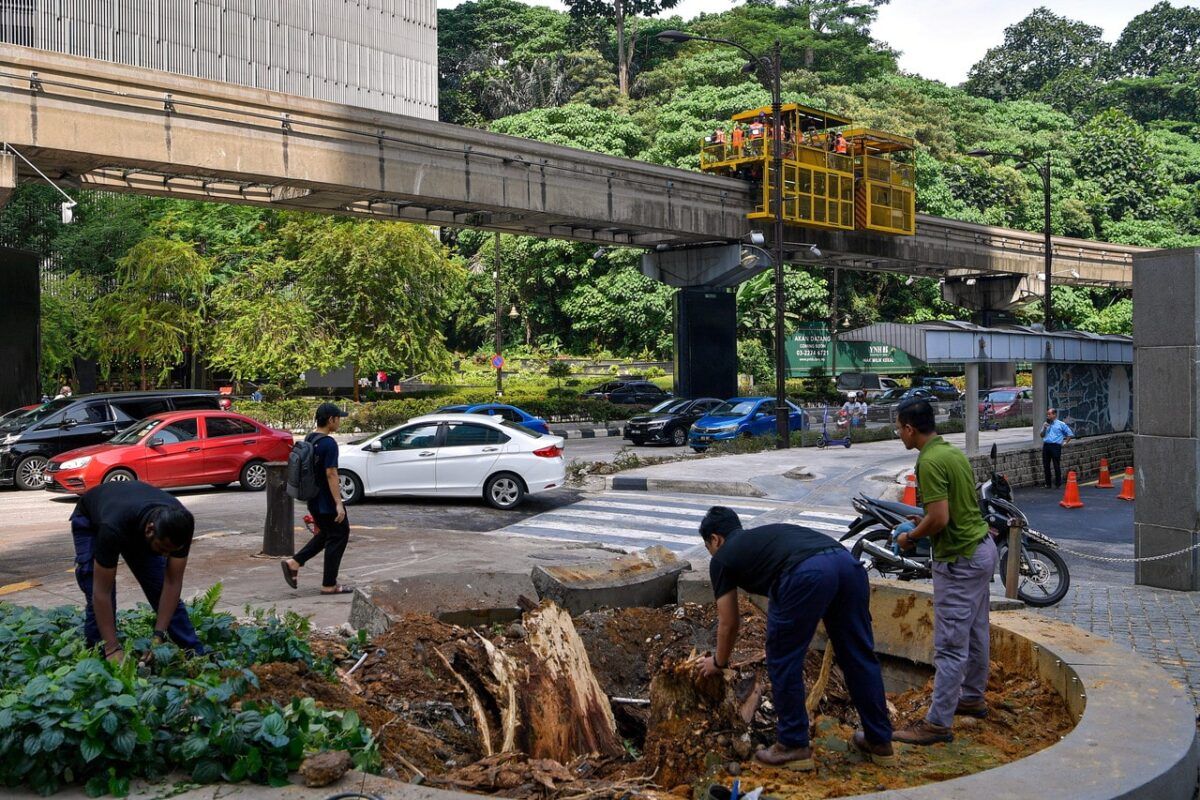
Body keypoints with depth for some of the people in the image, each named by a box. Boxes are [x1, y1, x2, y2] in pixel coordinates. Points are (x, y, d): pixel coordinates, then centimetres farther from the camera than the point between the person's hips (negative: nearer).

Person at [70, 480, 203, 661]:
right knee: (96, 599, -18)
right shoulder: (113, 529, -47)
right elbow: (102, 592, -40)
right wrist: (113, 649, -40)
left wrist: (159, 638, -31)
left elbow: (173, 582, -26)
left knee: (162, 591, -4)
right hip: (90, 521, -3)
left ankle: (198, 655, 6)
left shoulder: (179, 525, -36)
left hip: (136, 523, 3)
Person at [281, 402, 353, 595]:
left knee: (325, 534, 22)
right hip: (327, 502, -9)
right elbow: (331, 474, -23)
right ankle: (329, 585, 7)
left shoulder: (309, 439, 9)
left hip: (314, 500, 9)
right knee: (338, 537, 2)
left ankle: (294, 563, 12)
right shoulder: (328, 443, -19)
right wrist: (339, 504, -22)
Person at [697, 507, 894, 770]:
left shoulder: (722, 558, 24)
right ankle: (879, 741, 32)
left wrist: (719, 663, 48)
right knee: (859, 657, 20)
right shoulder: (765, 534, 42)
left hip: (807, 574, -7)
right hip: (847, 562, 7)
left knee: (783, 662, 13)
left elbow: (729, 624, 30)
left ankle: (794, 745, 22)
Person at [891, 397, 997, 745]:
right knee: (975, 632, 21)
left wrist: (910, 537, -9)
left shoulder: (930, 461, -21)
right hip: (982, 547, 10)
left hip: (959, 559, -10)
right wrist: (923, 522, 18)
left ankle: (938, 722, -2)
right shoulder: (953, 451, 10)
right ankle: (972, 697, 35)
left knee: (950, 644, -6)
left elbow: (939, 518, -25)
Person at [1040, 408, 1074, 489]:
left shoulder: (1061, 424, 3)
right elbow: (1042, 435, 16)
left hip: (1055, 446, -5)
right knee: (1046, 465, 5)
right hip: (1046, 445, 5)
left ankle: (1058, 483, 5)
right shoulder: (1046, 424, 17)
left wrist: (1065, 442, 1)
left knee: (1056, 466, -4)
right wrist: (1044, 428, 1)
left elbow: (1070, 434, 5)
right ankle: (1048, 483, 14)